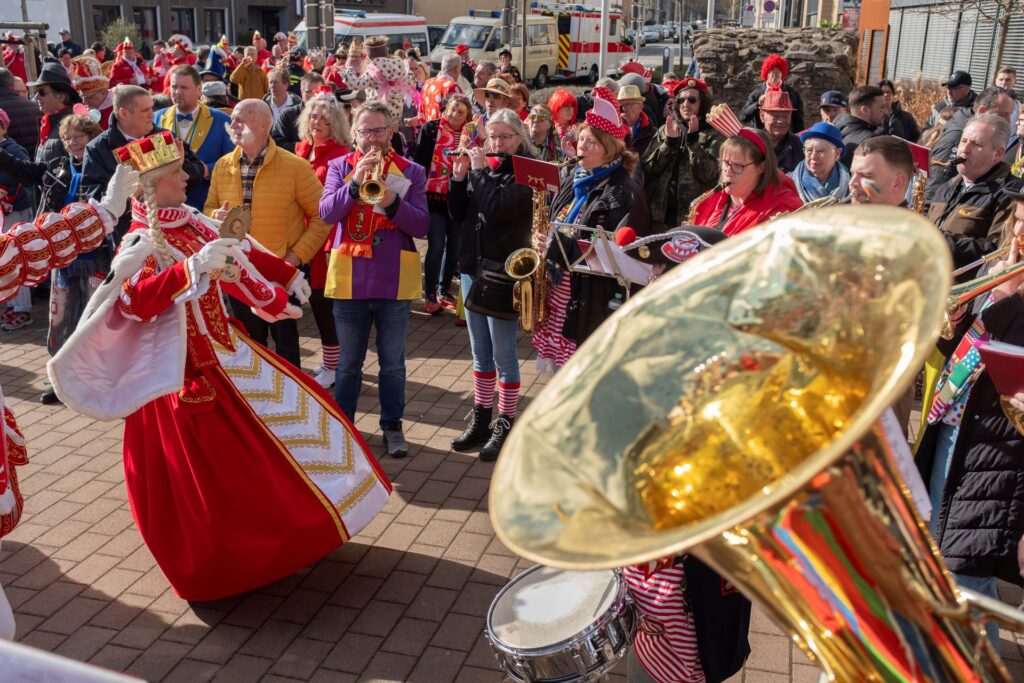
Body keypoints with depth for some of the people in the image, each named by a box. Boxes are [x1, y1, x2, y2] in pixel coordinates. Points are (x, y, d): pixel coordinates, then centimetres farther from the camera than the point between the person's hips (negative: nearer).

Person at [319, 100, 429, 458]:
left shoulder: (411, 171, 1)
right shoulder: (339, 167, 3)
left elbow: (421, 226, -8)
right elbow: (327, 212, -12)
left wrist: (393, 202, -24)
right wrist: (355, 183, -25)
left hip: (395, 282, 0)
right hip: (349, 280, 1)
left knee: (393, 363, 11)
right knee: (348, 362, 14)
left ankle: (392, 425, 26)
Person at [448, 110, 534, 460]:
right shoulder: (482, 167, 9)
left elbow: (496, 209, -23)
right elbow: (460, 215, 8)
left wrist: (480, 171, -13)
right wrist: (459, 178, -4)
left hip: (504, 272, -6)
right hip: (473, 268, 6)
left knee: (503, 354, 1)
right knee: (480, 352, 14)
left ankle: (505, 424, 13)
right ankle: (480, 419, 25)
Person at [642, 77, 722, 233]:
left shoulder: (713, 134, 2)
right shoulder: (665, 130, 12)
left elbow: (710, 174, -12)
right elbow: (647, 169, 2)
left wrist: (693, 139, -15)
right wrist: (668, 142, -9)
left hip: (694, 215, -3)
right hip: (661, 213, 3)